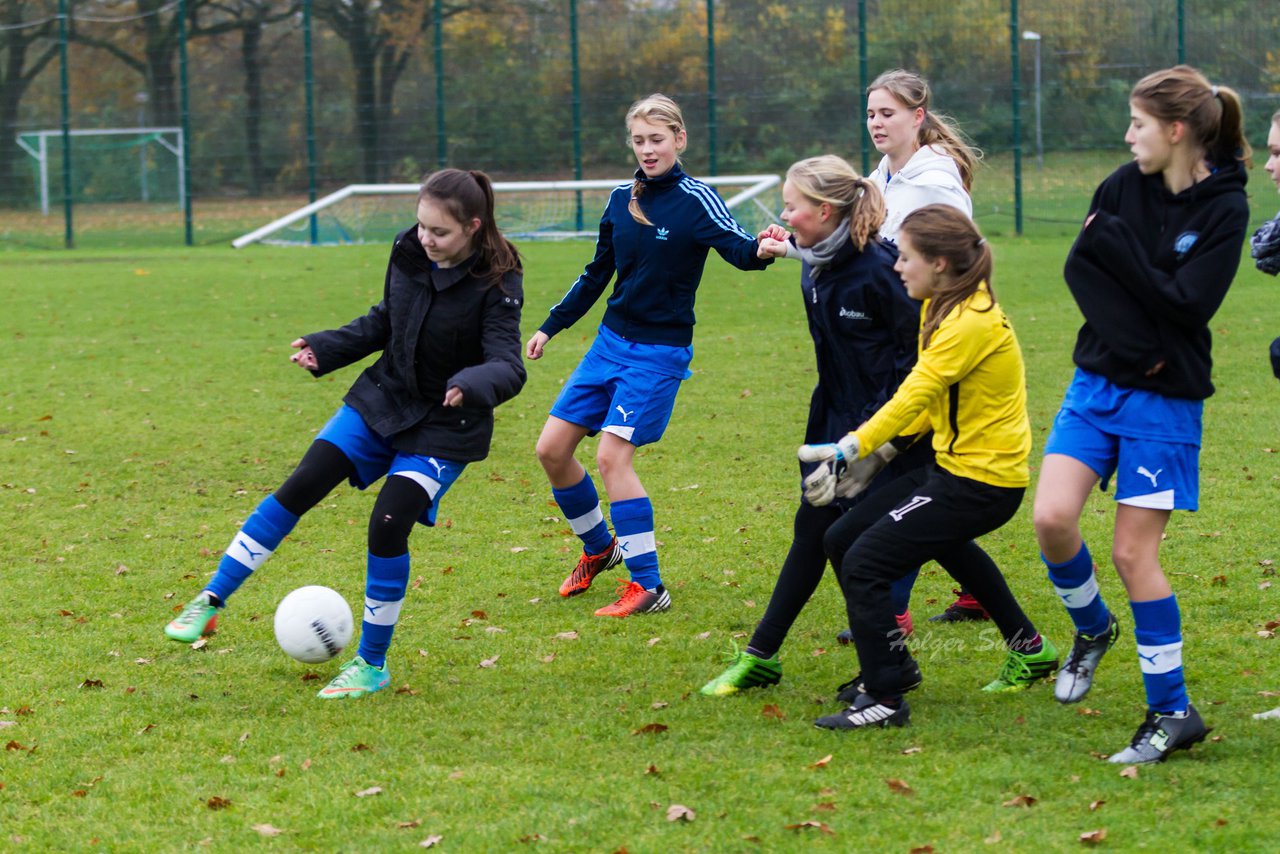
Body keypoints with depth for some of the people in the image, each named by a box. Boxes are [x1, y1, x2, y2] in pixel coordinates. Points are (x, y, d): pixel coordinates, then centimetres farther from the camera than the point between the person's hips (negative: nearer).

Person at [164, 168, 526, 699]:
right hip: (382, 398, 5)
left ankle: (372, 665, 2)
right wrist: (325, 349, -2)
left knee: (388, 527, -17)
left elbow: (508, 367, -30)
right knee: (299, 488, -5)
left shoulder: (496, 284, -22)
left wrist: (472, 385, -52)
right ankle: (211, 603, 6)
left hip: (443, 427, -5)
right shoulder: (409, 253, -6)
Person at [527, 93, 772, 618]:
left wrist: (764, 250, -49)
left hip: (660, 352, -7)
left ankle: (647, 586, -10)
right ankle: (599, 547, 27)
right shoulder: (621, 199, 7)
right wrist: (551, 326, 18)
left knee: (612, 456, -16)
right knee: (552, 448, 4)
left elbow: (738, 249, -26)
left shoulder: (695, 199, -11)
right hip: (612, 340, 7)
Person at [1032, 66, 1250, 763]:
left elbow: (1189, 303, -20)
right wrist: (1127, 337, -11)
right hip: (1097, 383, 5)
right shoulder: (1125, 185, 1)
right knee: (1052, 518, -9)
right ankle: (1092, 629, 22)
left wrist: (1114, 241, -18)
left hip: (1164, 399, -5)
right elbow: (1079, 267, 2)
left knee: (1133, 551, -4)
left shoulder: (1224, 209, -12)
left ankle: (1172, 710, 8)